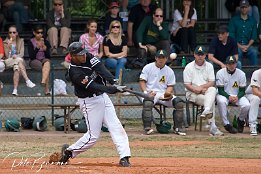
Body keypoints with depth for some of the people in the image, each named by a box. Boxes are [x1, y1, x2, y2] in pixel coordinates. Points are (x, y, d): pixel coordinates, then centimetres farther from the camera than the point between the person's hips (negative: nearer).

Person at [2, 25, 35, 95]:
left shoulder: (20, 41, 11)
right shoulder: (5, 42, 5)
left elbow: (22, 54, 0)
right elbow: (6, 56, -3)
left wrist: (16, 56, -21)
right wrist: (8, 46, -18)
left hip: (18, 60, 2)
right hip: (8, 62, -2)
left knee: (17, 67, -35)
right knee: (19, 60, -35)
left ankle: (15, 90, -45)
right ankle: (27, 81, -45)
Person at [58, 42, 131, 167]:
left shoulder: (88, 57, -2)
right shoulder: (75, 73, -24)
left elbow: (100, 68, -14)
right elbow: (93, 87, -28)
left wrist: (112, 80, -31)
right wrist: (114, 89, -35)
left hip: (103, 97, 7)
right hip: (90, 102, -7)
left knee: (116, 127, -4)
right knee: (93, 136, -3)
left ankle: (124, 157, -8)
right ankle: (69, 151, 16)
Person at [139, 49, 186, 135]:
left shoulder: (169, 71, 14)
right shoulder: (148, 68, 7)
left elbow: (170, 86, 10)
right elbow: (142, 81, 1)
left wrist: (167, 94, -12)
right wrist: (146, 92, -16)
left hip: (164, 94, 3)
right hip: (150, 93, -3)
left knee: (179, 102, -20)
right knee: (147, 102, -38)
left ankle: (178, 128, -14)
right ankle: (147, 128, -36)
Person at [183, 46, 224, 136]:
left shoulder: (209, 66, 11)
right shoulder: (189, 67, 3)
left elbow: (211, 83, 0)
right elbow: (187, 85, -4)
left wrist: (201, 87, -18)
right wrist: (196, 89, -22)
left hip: (207, 92, 3)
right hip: (192, 94, -3)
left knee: (212, 89, -34)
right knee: (211, 101, -30)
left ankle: (207, 111, -51)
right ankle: (213, 127, -41)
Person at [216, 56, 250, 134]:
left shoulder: (241, 74, -3)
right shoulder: (220, 73, -8)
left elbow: (242, 91, -2)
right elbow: (220, 90, -10)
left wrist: (237, 97, -24)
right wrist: (229, 97, -27)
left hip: (238, 96, 2)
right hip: (224, 95, -2)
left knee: (247, 105, -27)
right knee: (221, 101, -38)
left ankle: (240, 120, 7)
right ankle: (226, 124, -27)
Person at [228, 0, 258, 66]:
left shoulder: (252, 21, 13)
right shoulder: (234, 20, 8)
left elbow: (253, 36, 10)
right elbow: (231, 35, 1)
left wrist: (248, 46, -8)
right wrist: (239, 46, -12)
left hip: (248, 45, 2)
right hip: (237, 45, -2)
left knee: (254, 52, -29)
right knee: (238, 52, -34)